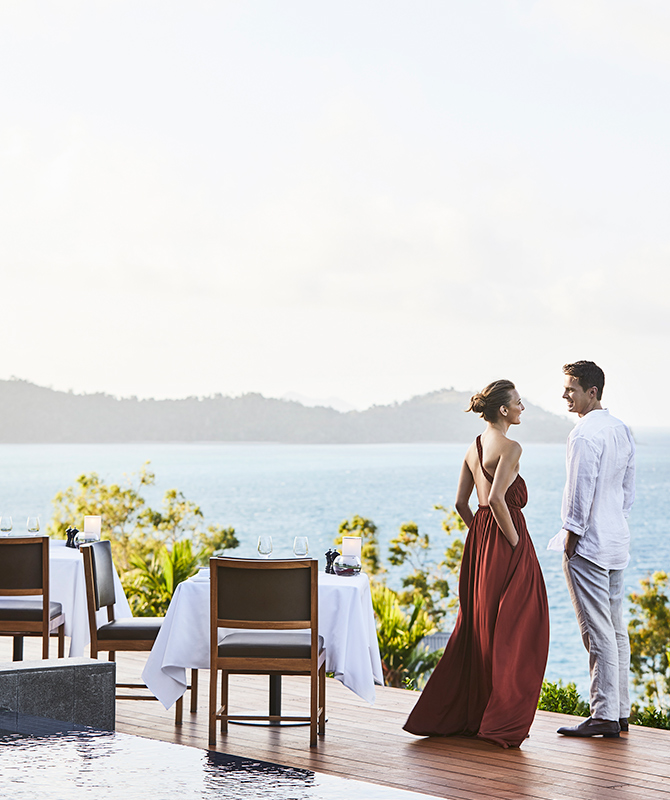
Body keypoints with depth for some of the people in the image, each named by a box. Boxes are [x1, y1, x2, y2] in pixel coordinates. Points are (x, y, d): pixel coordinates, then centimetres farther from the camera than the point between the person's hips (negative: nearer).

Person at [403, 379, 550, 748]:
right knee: (513, 633, -1)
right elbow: (497, 497, -25)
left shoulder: (475, 447, 12)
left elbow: (461, 502, 15)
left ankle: (457, 714, 20)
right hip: (507, 547, -9)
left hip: (479, 539, 9)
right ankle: (502, 722, 1)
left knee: (476, 628, 16)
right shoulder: (509, 448, -14)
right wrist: (514, 541, -17)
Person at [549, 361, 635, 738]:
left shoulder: (585, 434, -16)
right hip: (618, 543, 9)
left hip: (588, 545, -9)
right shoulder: (622, 430, 12)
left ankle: (604, 715, -5)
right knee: (617, 629, 12)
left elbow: (581, 492, -18)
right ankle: (621, 711, 16)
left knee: (599, 633, -7)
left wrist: (570, 539, -11)